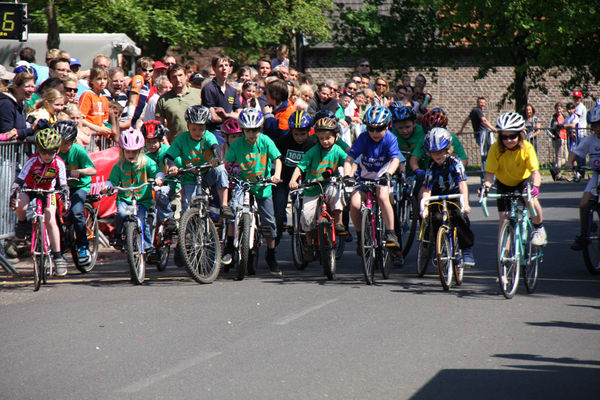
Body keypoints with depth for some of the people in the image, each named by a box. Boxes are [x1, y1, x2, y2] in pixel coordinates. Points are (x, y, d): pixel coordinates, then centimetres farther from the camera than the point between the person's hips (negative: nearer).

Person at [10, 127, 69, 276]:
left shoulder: (59, 164, -22)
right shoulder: (33, 161, -27)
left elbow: (63, 185, -17)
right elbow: (19, 180, -29)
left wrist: (65, 198, -35)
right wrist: (14, 195, -44)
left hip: (48, 191, 1)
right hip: (30, 189, -1)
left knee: (51, 221, -19)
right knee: (21, 206, -36)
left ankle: (58, 256, -12)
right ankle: (22, 223, 1)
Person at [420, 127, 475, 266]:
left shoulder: (455, 162, -19)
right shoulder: (432, 167, -15)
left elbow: (462, 183, -27)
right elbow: (426, 189, -20)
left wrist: (465, 203, -39)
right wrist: (424, 207, -35)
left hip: (455, 195, -2)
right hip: (438, 197, 2)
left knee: (460, 216, -25)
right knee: (436, 218, -22)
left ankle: (467, 249, -12)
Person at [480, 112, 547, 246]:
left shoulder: (527, 148, -27)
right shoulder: (495, 149, -25)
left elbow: (535, 171, -33)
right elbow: (490, 172, -25)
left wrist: (535, 186, -53)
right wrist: (486, 185, -45)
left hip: (523, 181, -2)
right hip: (504, 183, 2)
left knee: (531, 199, -33)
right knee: (504, 217, -6)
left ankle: (539, 229, -7)